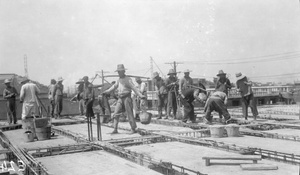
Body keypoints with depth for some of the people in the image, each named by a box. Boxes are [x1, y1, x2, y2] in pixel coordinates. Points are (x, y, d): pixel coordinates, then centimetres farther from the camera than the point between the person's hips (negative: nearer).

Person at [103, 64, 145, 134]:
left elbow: (134, 88, -14)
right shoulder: (119, 79, 14)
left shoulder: (128, 79, -7)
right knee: (116, 113, -1)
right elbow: (114, 86, 30)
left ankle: (133, 129, 5)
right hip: (120, 99, 6)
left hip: (127, 98, -6)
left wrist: (141, 95, -25)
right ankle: (115, 129, 3)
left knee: (130, 114, -4)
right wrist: (107, 91, 39)